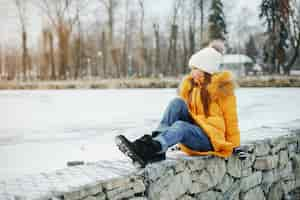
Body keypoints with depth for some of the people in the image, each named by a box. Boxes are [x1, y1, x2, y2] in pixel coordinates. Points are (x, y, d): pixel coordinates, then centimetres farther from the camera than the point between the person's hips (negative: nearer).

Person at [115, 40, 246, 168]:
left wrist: (235, 146, 3)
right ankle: (158, 151, -36)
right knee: (177, 102, -20)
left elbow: (230, 119, 0)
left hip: (211, 138, -5)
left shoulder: (221, 87, -4)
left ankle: (147, 150, -64)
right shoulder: (188, 84, 11)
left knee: (180, 126, -36)